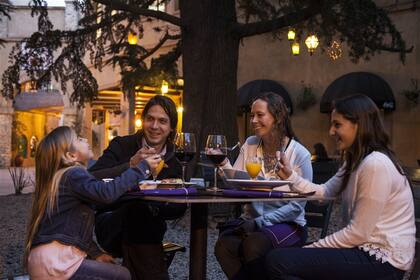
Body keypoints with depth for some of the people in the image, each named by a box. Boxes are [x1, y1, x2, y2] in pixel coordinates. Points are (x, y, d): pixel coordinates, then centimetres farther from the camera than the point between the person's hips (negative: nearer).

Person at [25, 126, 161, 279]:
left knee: (110, 267, 18)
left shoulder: (60, 177, 19)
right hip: (53, 261, -10)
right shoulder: (73, 174, -11)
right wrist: (142, 167, -23)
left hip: (49, 258, 10)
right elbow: (106, 193, -30)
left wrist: (95, 253, 13)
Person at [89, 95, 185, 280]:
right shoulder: (121, 146, -3)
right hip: (112, 228, 0)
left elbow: (179, 209, -2)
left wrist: (157, 207, -23)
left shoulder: (173, 161, 6)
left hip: (147, 233, 1)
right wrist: (131, 165, -27)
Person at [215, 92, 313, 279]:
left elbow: (297, 206, -11)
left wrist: (259, 222, -18)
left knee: (254, 244, -34)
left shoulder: (300, 154, -8)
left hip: (288, 224, -3)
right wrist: (223, 163, -19)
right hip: (251, 220, 4)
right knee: (224, 245, -27)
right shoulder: (250, 145, 5)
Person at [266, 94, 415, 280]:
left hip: (382, 259, -10)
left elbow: (358, 233, -20)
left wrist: (313, 248, -10)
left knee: (277, 261, -17)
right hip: (368, 249, 10)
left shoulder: (375, 165, -21)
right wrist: (290, 176, -1)